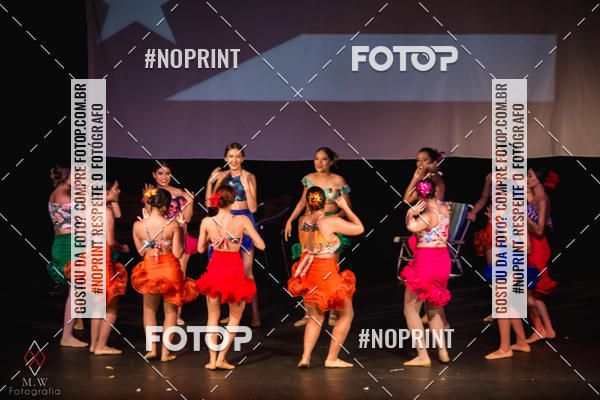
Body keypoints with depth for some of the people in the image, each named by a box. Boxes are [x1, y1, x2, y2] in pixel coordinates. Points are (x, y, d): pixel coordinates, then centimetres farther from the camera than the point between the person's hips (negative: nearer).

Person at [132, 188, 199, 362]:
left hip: (149, 269, 2)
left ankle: (152, 348, 14)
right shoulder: (173, 225, -17)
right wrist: (181, 229, -6)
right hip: (170, 270, -2)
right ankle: (165, 352, 15)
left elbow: (141, 252, 3)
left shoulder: (138, 225, -10)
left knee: (149, 308, 23)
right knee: (171, 311, 16)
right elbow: (178, 254, -12)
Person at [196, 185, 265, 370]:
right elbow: (261, 245, -8)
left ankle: (212, 359, 15)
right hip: (235, 270, -2)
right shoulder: (242, 220, -13)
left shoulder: (207, 222, -7)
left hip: (215, 270, 2)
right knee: (235, 316, 17)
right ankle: (221, 358, 12)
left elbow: (201, 249, 6)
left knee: (213, 315, 18)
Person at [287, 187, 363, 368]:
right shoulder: (331, 222, -17)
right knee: (346, 314, 14)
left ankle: (305, 357, 9)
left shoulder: (302, 221, -2)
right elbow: (359, 228, -6)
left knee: (316, 317, 22)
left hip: (307, 273, 6)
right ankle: (332, 358, 13)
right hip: (326, 274, -6)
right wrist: (345, 207, 1)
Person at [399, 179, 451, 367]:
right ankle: (442, 350, 19)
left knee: (410, 309, 2)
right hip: (443, 261, 8)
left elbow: (412, 226, -37)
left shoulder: (429, 215, -17)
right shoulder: (444, 209, 7)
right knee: (433, 309, 22)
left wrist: (411, 213, -21)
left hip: (425, 263, -8)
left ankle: (423, 356, -3)